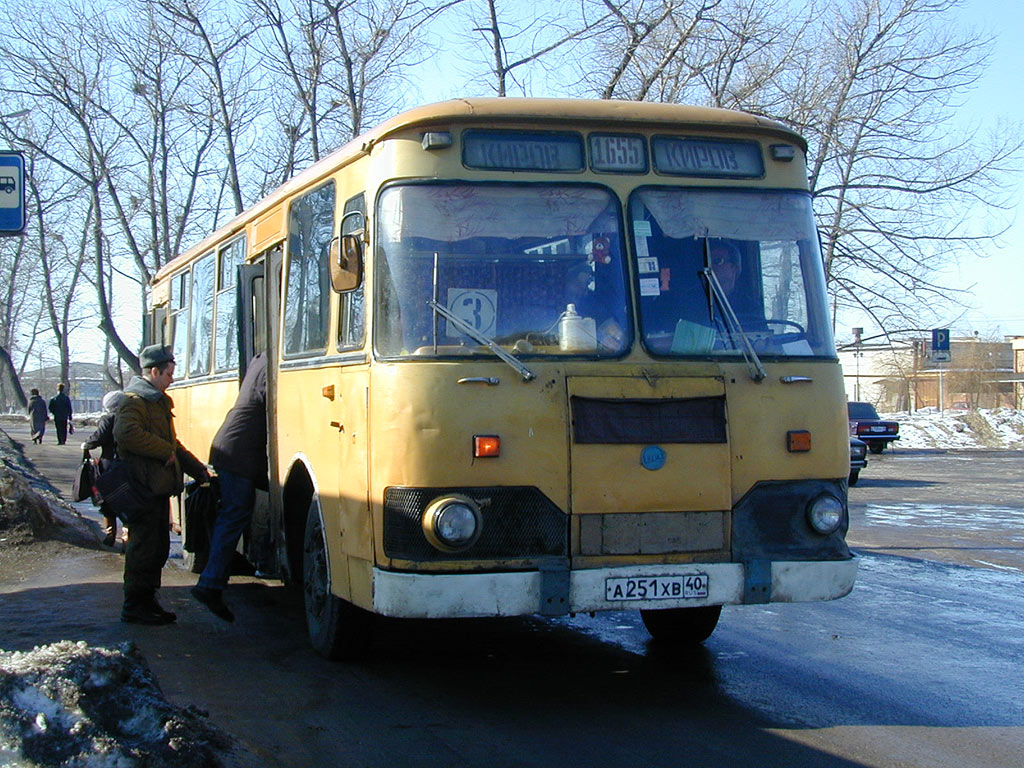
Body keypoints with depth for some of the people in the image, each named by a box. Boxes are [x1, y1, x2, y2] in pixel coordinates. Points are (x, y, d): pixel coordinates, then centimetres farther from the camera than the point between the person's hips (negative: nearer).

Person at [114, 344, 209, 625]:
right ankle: (134, 607, -1)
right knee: (144, 546, -7)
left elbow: (172, 443, 30)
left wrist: (198, 470, 25)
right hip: (142, 487, -10)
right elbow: (127, 433, -29)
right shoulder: (134, 400, -10)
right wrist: (165, 451, -22)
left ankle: (147, 601, 20)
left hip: (158, 486, 10)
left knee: (159, 546, 12)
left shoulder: (158, 402, 23)